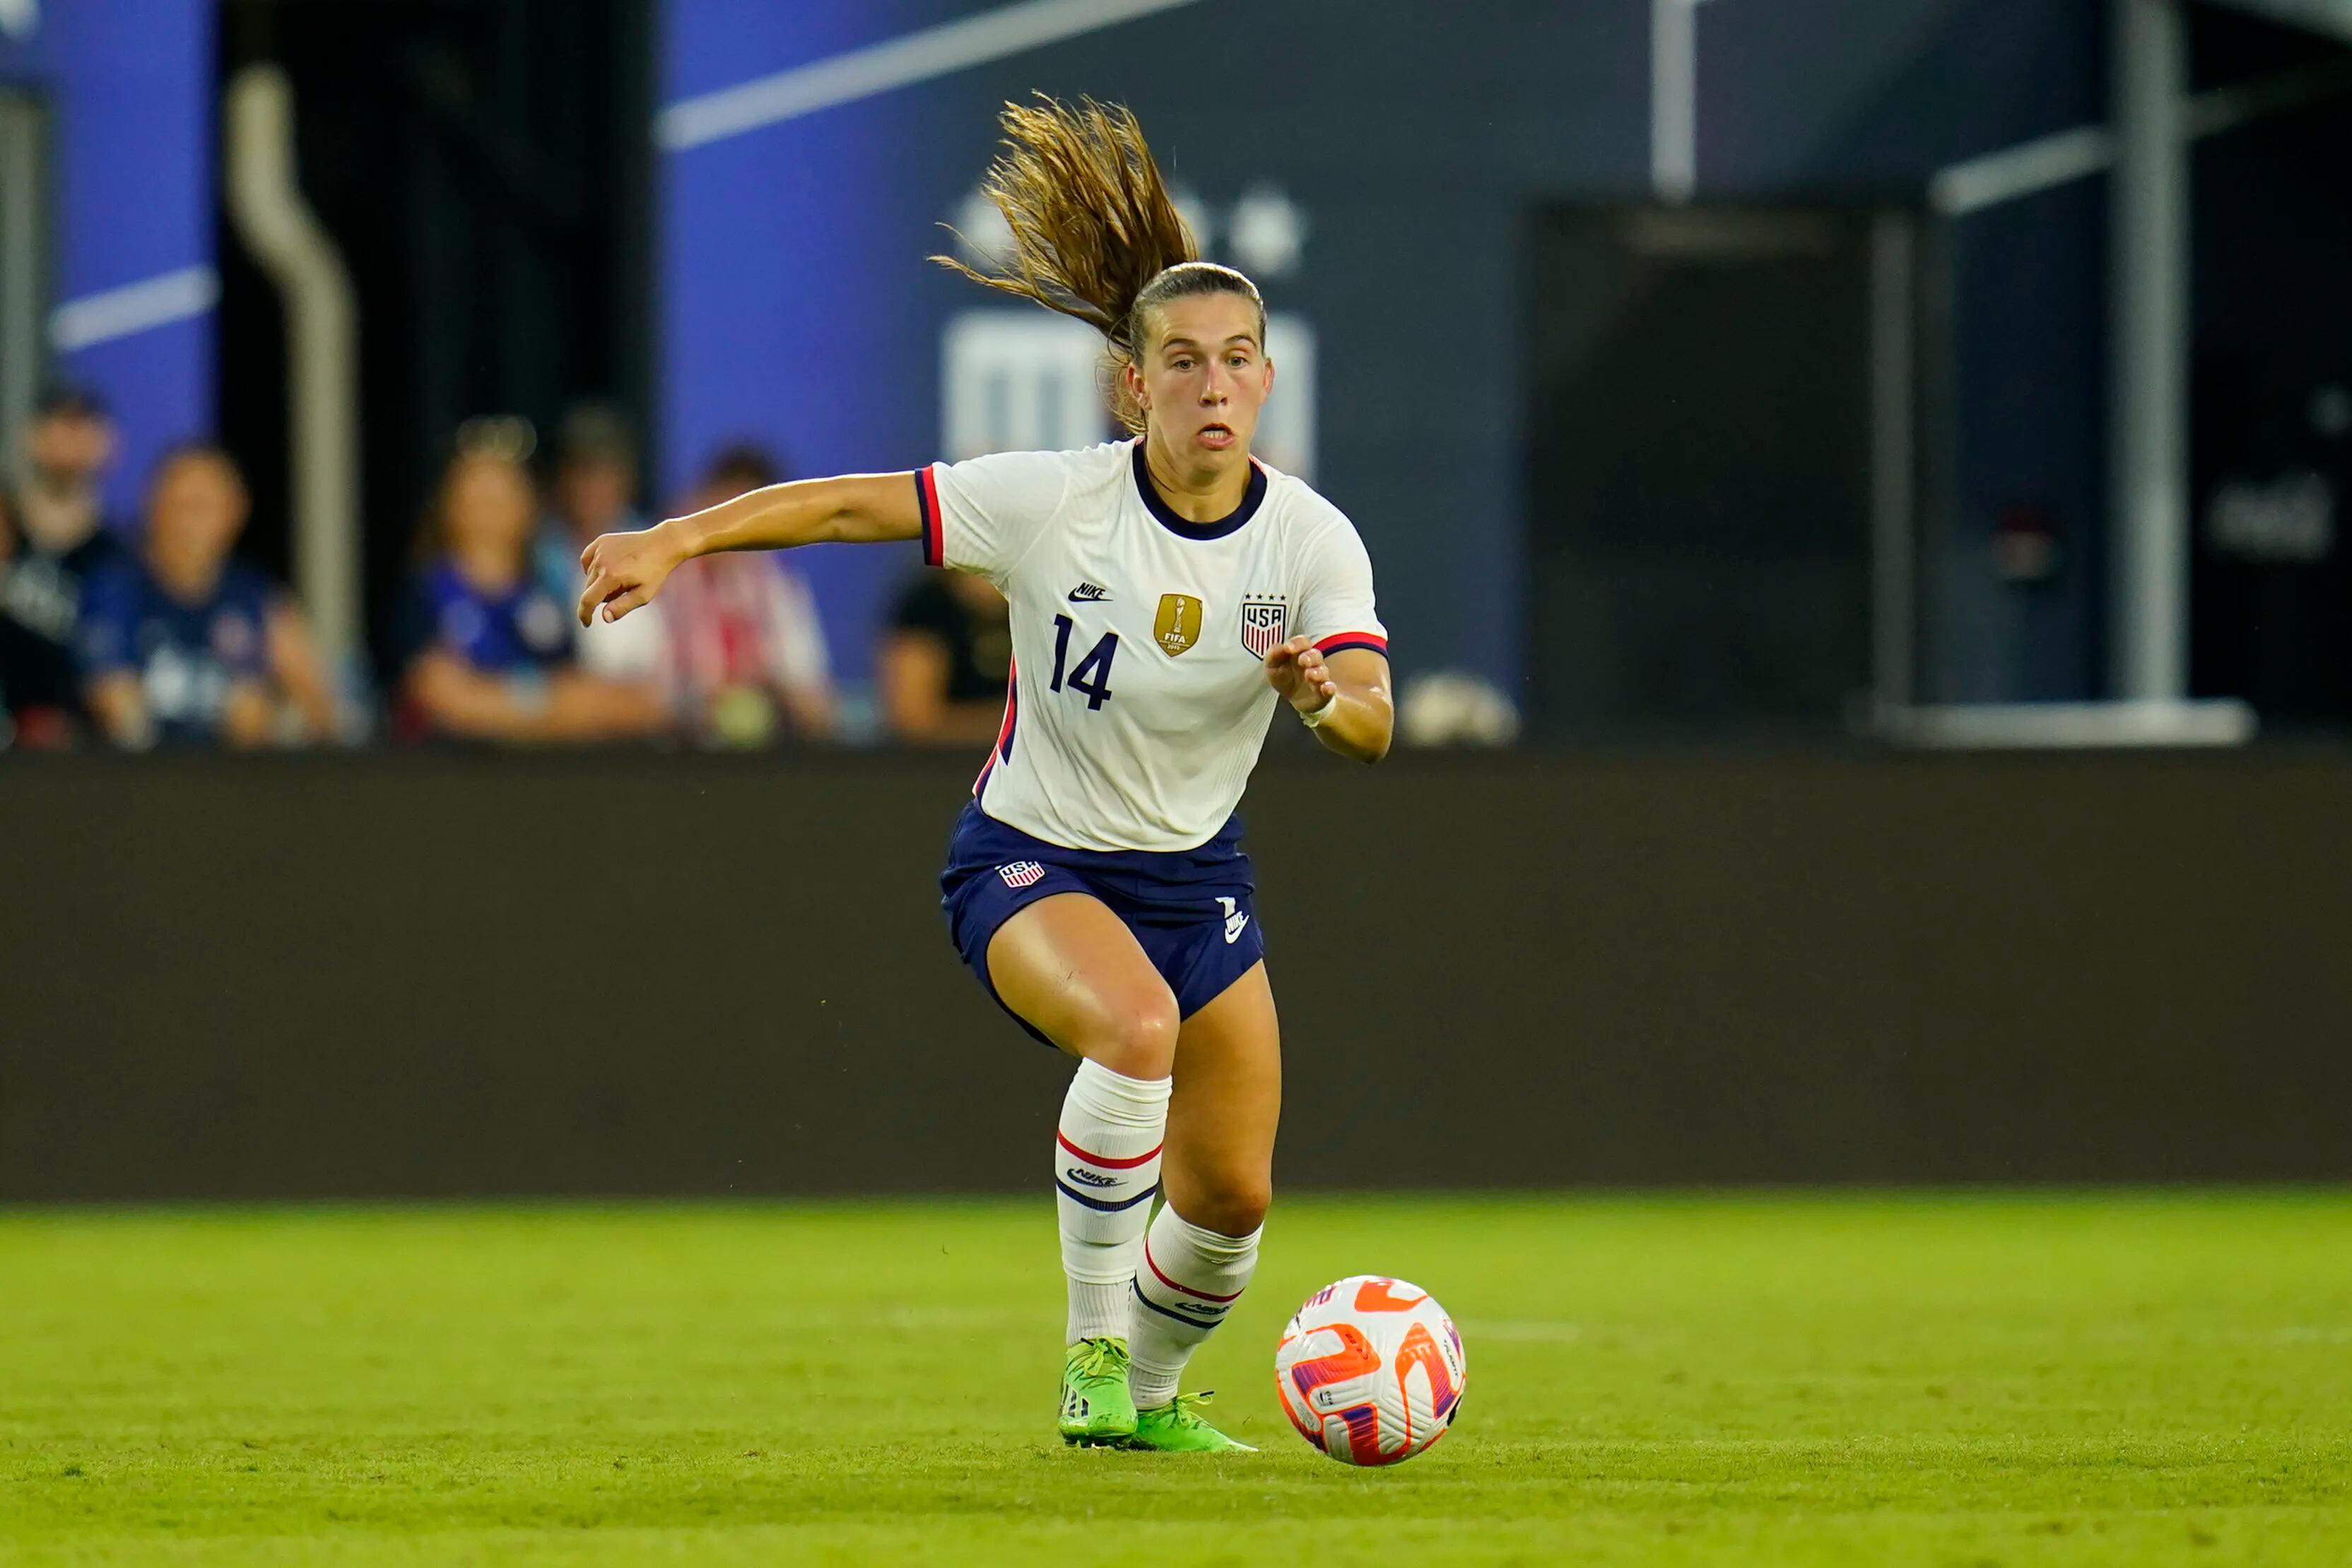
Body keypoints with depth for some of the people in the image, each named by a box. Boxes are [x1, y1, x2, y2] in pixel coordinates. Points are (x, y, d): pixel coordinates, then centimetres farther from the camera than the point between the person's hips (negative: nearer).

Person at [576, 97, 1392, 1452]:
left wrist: (1322, 693, -47)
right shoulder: (1053, 500, -19)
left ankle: (1147, 1393, 37)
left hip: (1195, 872, 4)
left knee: (1232, 1195, 5)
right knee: (1136, 1029, -36)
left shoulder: (1312, 541, -14)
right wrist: (680, 538, -22)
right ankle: (1093, 1347, -21)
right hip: (1029, 865, -4)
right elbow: (859, 505, -14)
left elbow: (1374, 727, -24)